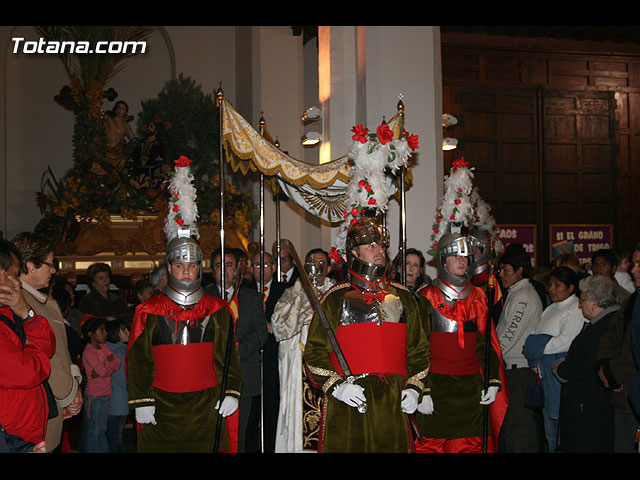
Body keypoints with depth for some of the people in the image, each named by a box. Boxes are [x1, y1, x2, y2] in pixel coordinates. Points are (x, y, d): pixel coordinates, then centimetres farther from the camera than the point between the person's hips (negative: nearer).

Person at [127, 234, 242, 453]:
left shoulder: (218, 310, 7)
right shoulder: (149, 311, 1)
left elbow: (228, 356, 8)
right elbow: (138, 359, 1)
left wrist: (231, 392, -2)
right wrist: (142, 401, -5)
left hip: (206, 408, 1)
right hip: (161, 408, -1)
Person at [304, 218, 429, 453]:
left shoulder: (402, 297, 13)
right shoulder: (336, 298, 3)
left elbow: (419, 349, 18)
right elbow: (314, 352, 1)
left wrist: (414, 388, 6)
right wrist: (336, 386, -11)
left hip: (394, 404, 3)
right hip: (346, 405, -3)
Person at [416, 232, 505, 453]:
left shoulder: (478, 296, 12)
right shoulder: (426, 297, -1)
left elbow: (487, 342, 14)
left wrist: (493, 382, 5)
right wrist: (421, 391, -10)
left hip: (471, 385, 4)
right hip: (435, 384, -3)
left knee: (471, 444, 4)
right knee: (432, 444, -3)